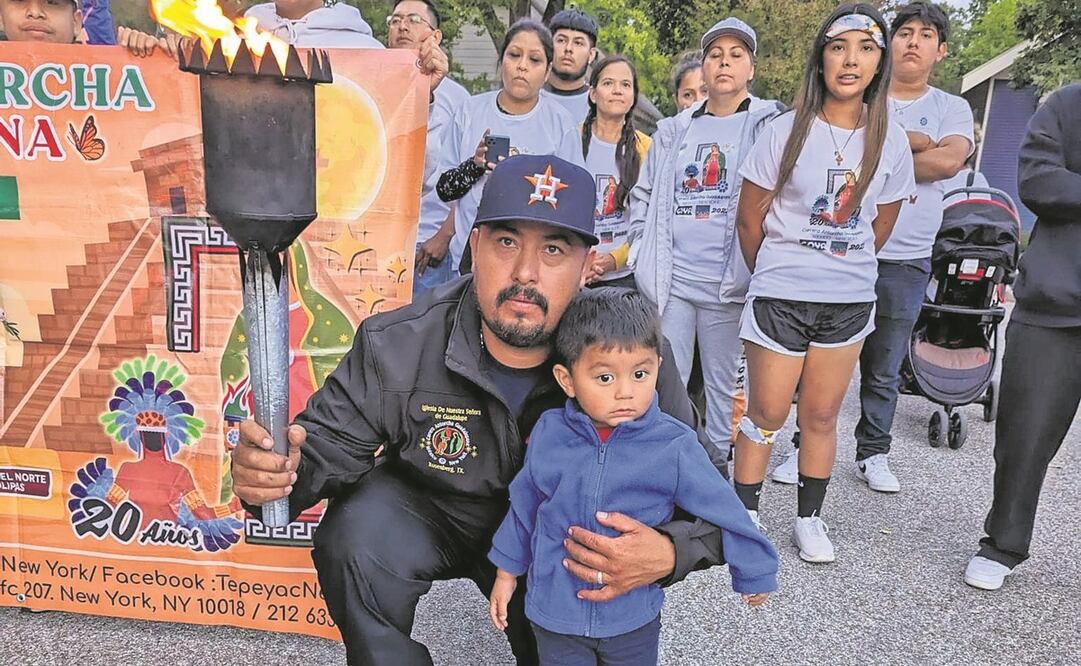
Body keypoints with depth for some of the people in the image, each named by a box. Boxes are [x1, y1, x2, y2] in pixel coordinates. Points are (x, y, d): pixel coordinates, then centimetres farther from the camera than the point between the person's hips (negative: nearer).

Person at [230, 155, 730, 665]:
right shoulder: (396, 347, -27)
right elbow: (327, 442, -18)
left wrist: (666, 554, -43)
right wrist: (277, 470, -43)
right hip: (431, 514, -1)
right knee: (357, 540, -28)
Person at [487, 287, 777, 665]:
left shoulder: (674, 447, -19)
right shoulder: (547, 434, -13)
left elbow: (724, 512, -6)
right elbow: (524, 506, 2)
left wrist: (754, 573, 5)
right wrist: (507, 571, 11)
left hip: (634, 618, -1)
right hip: (554, 614, 1)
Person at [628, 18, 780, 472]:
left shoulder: (768, 128, 3)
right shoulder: (673, 132, 13)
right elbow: (643, 195, 15)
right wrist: (646, 254, 6)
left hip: (727, 283, -2)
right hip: (669, 280, 3)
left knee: (723, 383, 9)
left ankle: (716, 464, 24)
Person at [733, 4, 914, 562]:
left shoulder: (890, 139, 2)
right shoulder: (787, 130, -7)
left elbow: (880, 226, 12)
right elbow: (750, 219, -1)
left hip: (849, 301, 3)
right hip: (779, 297, -2)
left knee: (820, 415, 12)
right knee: (767, 413, 4)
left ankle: (809, 519, 28)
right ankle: (745, 516, 21)